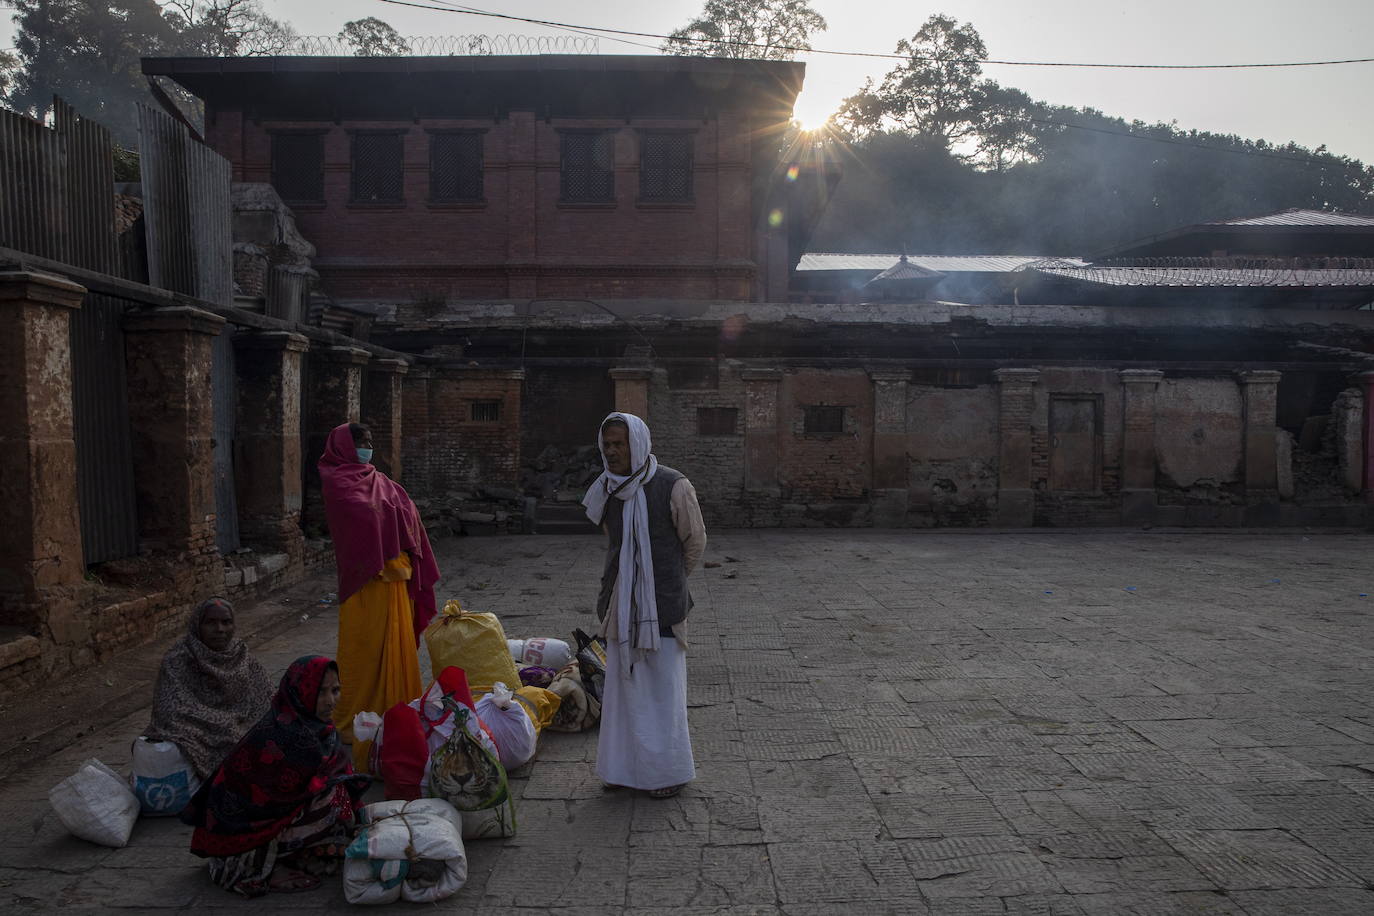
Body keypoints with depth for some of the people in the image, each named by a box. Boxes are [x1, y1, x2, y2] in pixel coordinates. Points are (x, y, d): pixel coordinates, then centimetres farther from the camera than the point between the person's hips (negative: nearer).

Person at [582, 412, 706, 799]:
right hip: (621, 605, 5)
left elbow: (695, 540, 0)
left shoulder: (672, 486, -12)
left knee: (662, 686, 3)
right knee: (624, 685, 11)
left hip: (661, 606, -5)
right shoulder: (609, 490, 5)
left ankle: (670, 770, 16)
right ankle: (628, 765, 24)